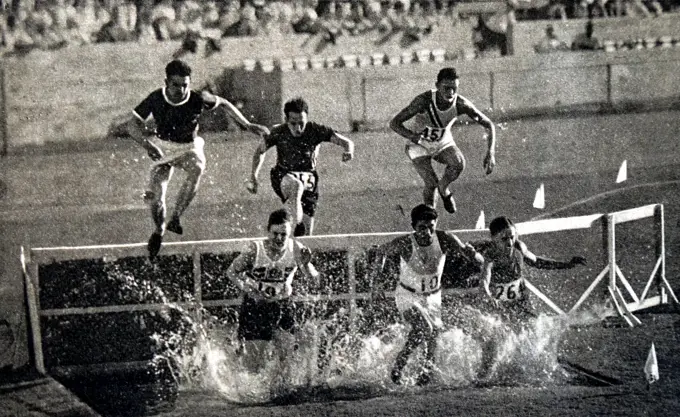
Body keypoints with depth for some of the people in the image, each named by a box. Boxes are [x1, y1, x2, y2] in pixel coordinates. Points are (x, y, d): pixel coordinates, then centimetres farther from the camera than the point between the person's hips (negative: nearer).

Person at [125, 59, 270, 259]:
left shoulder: (198, 100, -22)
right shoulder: (156, 99, -21)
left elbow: (224, 103, -2)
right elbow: (133, 124, -13)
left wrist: (248, 125, -1)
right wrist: (147, 144, -33)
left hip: (189, 147, -1)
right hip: (162, 148, 1)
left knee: (197, 168, -37)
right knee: (155, 195, -11)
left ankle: (175, 218, -30)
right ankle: (159, 230, 23)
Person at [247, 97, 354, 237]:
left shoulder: (315, 130, -14)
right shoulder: (278, 133, -12)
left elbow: (347, 142, -17)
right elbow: (260, 151, 7)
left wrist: (349, 151, -41)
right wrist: (253, 177, 0)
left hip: (308, 178, 1)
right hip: (283, 176, -1)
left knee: (307, 235, -2)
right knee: (295, 185, -41)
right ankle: (298, 224, -44)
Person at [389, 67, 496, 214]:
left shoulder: (461, 104, -24)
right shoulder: (424, 101, -32)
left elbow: (489, 125, -14)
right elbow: (394, 123, -30)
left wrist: (491, 153, -28)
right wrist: (413, 136, -47)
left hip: (444, 143, 2)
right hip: (419, 146, -2)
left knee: (459, 164, -28)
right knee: (431, 184, -18)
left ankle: (443, 188, 4)